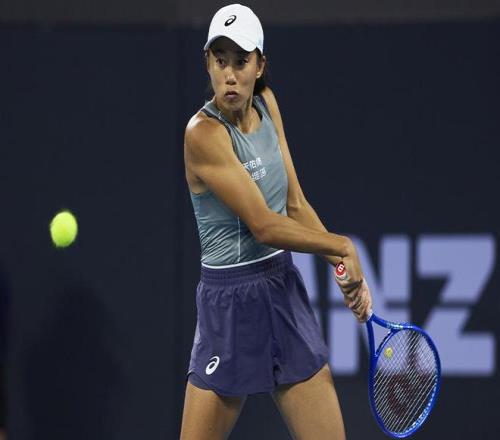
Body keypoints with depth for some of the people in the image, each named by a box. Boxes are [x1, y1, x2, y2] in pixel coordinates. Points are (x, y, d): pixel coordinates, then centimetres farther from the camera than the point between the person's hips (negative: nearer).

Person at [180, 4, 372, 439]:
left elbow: (295, 205, 9)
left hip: (287, 291, 6)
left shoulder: (266, 104, 5)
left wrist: (348, 268, -3)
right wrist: (344, 247, -9)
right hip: (232, 303, -6)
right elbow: (264, 226, -19)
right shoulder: (204, 132, -17)